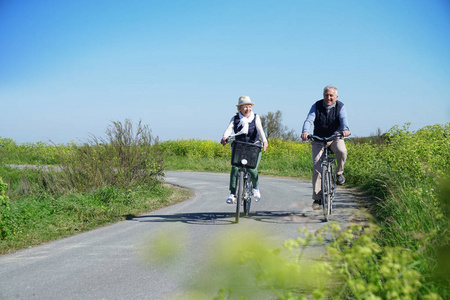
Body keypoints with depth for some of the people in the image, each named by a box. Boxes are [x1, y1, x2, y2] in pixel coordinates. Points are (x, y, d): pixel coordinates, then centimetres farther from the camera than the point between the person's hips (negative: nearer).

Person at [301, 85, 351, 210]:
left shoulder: (340, 107, -6)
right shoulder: (316, 106, -5)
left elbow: (344, 119, -25)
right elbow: (309, 119, -19)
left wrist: (345, 129, -48)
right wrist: (305, 131, -41)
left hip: (335, 138, 0)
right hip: (319, 140, 0)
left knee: (341, 151, -35)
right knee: (317, 169, -10)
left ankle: (339, 172, -4)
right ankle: (317, 198, 0)